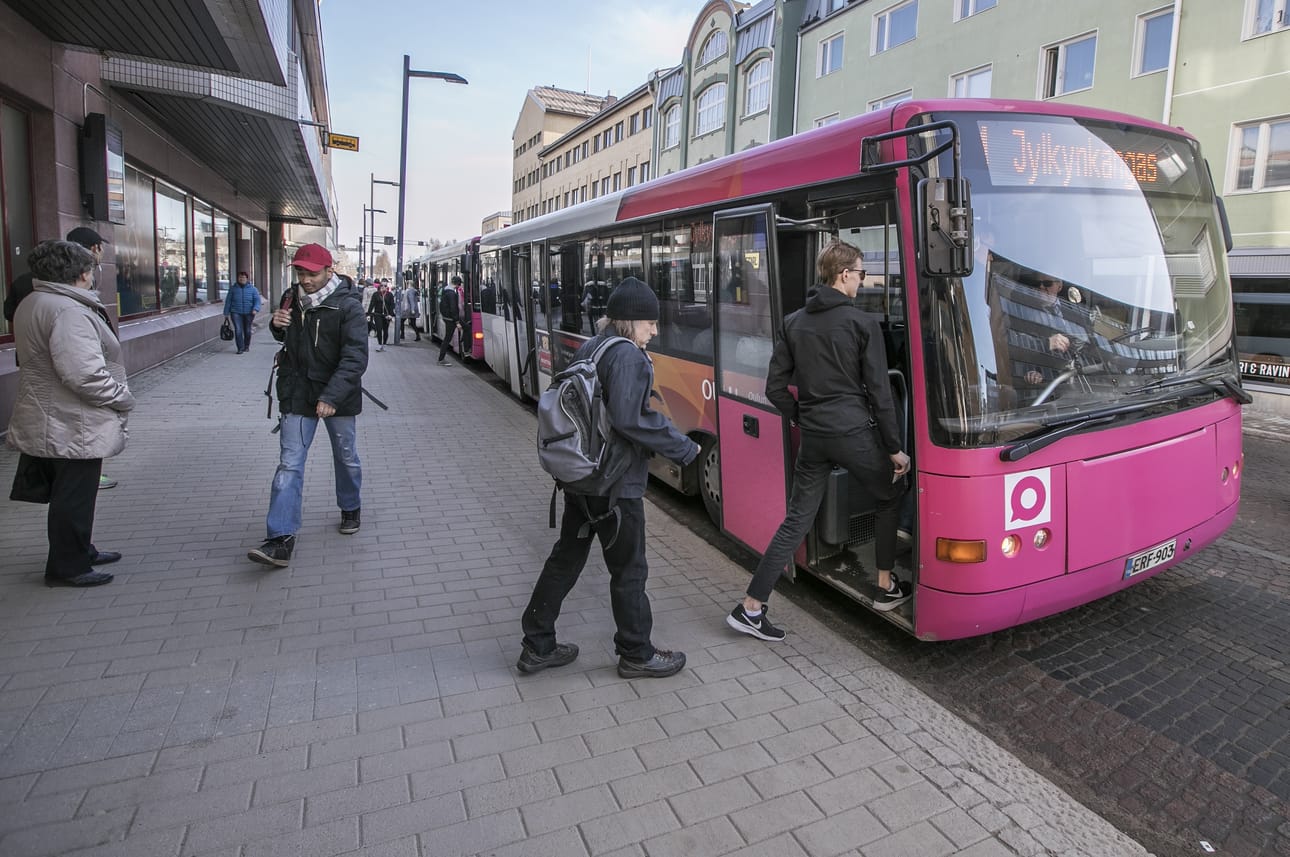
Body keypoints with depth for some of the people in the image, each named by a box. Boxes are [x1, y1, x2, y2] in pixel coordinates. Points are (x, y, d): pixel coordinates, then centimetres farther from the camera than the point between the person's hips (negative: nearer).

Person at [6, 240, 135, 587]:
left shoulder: (33, 304, 11)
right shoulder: (69, 312, -23)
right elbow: (85, 375, -29)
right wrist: (123, 398, -15)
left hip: (50, 423, 10)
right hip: (73, 426, -10)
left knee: (68, 493, 21)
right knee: (74, 497, 2)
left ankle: (80, 550, 36)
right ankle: (67, 567, 14)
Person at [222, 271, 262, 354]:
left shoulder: (253, 289, 2)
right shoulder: (233, 288, 5)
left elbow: (257, 300, -5)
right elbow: (228, 301, 8)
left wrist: (255, 309, -22)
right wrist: (226, 313, 6)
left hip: (248, 313, 0)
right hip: (236, 313, 0)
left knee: (247, 330, 11)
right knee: (238, 330, -12)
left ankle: (246, 346, 30)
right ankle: (240, 348, -9)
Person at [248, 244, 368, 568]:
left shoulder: (348, 306, -14)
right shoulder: (292, 299, 4)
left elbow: (355, 358, -23)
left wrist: (332, 397, -33)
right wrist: (276, 325, -2)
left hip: (337, 397, -3)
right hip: (297, 395, 4)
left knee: (346, 458, 15)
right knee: (289, 464, -4)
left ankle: (351, 508, 41)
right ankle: (282, 539, -5)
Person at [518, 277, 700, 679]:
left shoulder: (588, 349, 9)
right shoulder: (627, 355, -18)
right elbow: (630, 419, -26)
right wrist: (683, 448, -17)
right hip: (616, 484, -9)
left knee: (566, 558, 18)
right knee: (629, 569, 7)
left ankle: (538, 647, 29)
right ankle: (637, 655, 24)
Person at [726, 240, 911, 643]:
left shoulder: (794, 323, 8)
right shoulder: (862, 323, -6)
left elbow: (775, 388, 6)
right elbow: (878, 391, -6)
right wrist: (895, 448, 0)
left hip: (812, 438, 5)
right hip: (855, 433, -4)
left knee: (797, 519, 10)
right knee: (890, 498, 22)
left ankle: (750, 607, 8)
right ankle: (886, 587, 30)